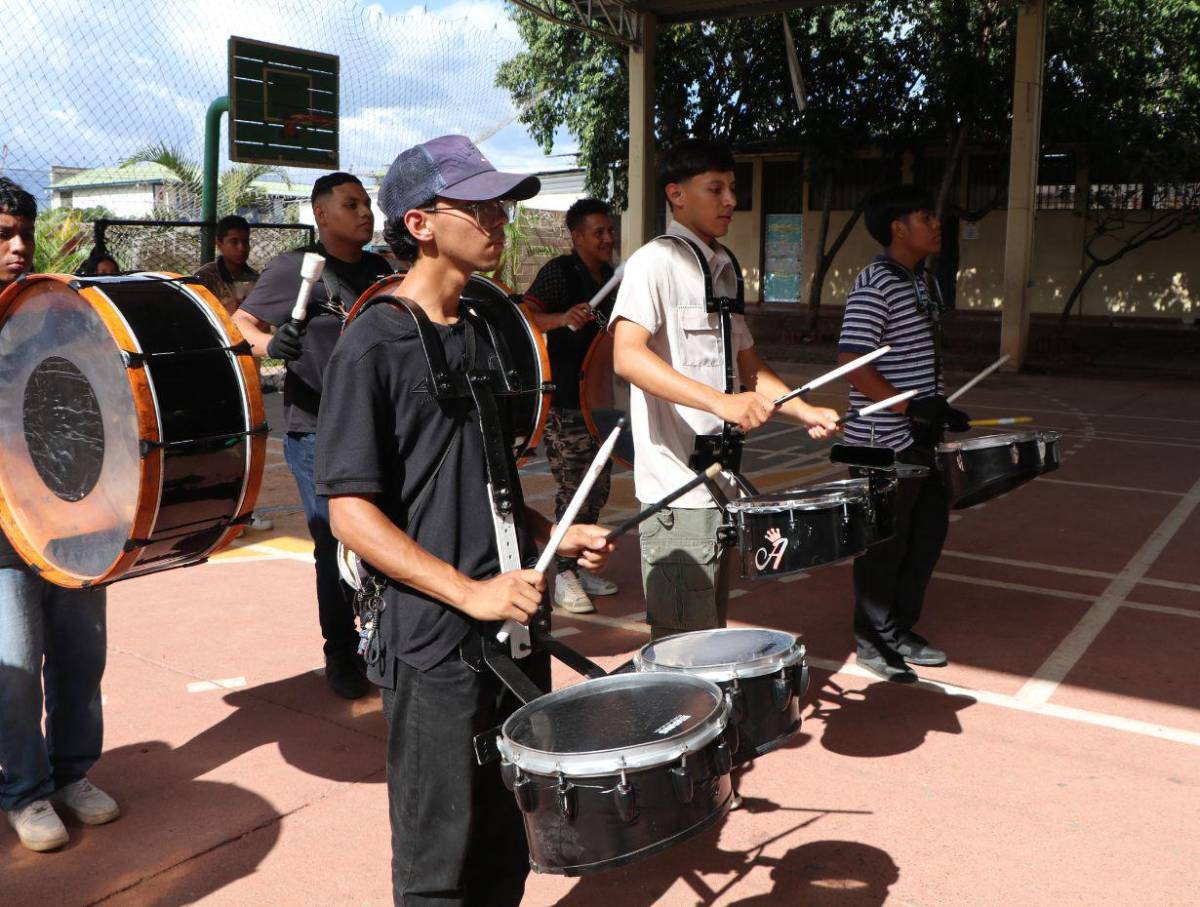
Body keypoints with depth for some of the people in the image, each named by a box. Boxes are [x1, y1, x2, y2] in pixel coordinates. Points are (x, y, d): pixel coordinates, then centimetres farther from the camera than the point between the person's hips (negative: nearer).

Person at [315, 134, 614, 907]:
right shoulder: (375, 345, -12)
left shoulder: (484, 334, 10)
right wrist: (469, 592, -23)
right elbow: (351, 513, -16)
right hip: (435, 647, -7)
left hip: (516, 628, 7)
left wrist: (556, 535, 3)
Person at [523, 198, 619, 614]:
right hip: (563, 400, -8)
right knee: (574, 487, -7)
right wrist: (562, 318, -41)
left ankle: (579, 565, 26)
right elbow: (526, 316, -25)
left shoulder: (610, 276, 13)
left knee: (598, 486, 13)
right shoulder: (559, 271, -10)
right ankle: (564, 576, 3)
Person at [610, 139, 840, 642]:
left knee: (713, 633, 18)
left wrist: (806, 411, 8)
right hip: (676, 490, -9)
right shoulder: (655, 262, -11)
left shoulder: (723, 267, 16)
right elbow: (628, 356, -27)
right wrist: (721, 401, -38)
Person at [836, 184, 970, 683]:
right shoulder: (875, 283, -16)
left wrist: (941, 409, 12)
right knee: (884, 543, 2)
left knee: (928, 530, 16)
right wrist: (908, 406, -25)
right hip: (885, 442, -9)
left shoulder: (923, 283, 13)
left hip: (921, 436, 9)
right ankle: (872, 641, 19)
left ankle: (901, 629, 32)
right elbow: (852, 362, -22)